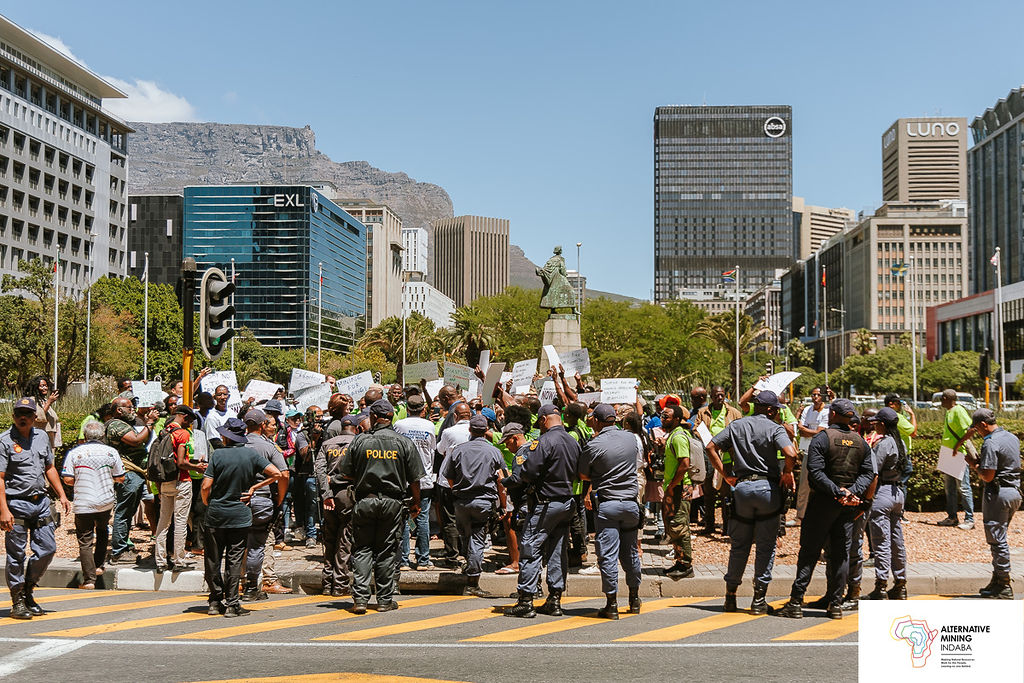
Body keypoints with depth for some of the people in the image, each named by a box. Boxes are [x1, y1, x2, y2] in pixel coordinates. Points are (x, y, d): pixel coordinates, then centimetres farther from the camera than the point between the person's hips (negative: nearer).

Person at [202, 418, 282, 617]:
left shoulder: (218, 454, -8)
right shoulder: (251, 455, -2)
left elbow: (206, 486, -10)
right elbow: (276, 474, -6)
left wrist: (207, 504, 9)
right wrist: (253, 487, 0)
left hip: (216, 514, -1)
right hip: (240, 515, 1)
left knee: (213, 559, 11)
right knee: (234, 560, 5)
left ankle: (215, 602, 17)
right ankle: (231, 604, 4)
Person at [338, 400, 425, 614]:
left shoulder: (360, 441, -2)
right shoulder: (404, 443, -1)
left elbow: (347, 474, 3)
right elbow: (414, 479, 1)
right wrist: (416, 503, 13)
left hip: (365, 500, 0)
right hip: (392, 502, 0)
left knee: (362, 549, 6)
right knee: (386, 551, 7)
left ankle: (360, 598, -3)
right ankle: (385, 600, 11)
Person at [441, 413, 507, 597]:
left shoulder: (458, 450, 4)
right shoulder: (494, 452, 1)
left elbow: (449, 478, 8)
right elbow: (500, 481, 1)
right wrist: (502, 505, 9)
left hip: (461, 501, 1)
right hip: (484, 502, -1)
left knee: (465, 536, 16)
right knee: (477, 539, 0)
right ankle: (472, 582, -1)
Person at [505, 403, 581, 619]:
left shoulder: (545, 441, -16)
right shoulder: (574, 442, 8)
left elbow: (530, 473, -19)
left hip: (546, 502, -8)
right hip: (567, 502, 8)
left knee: (531, 550, -2)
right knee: (558, 551, 11)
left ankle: (526, 602, -3)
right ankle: (554, 601, 15)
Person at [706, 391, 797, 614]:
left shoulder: (736, 426, 10)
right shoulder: (775, 428, -3)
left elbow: (711, 448, 5)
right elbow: (790, 454, -19)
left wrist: (726, 475, 8)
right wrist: (787, 473, 0)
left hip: (742, 487, 3)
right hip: (768, 487, -3)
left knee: (739, 545, 12)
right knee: (766, 546, 5)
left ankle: (730, 596, 16)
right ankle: (759, 599, 6)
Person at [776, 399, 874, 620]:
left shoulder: (822, 438, -9)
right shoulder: (861, 442, 8)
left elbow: (815, 471, -19)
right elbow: (868, 473, 3)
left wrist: (838, 492, -18)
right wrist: (853, 492, -9)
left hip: (823, 502, -4)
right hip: (849, 505, 4)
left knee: (809, 551, -1)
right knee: (841, 553, 9)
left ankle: (796, 602, -2)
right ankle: (836, 604, 10)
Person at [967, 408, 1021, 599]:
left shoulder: (990, 443, -17)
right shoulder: (1013, 438, 11)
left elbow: (988, 476, -21)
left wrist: (975, 467, -2)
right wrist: (981, 463, 17)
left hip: (998, 494, -9)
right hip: (1015, 492, 9)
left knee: (997, 539, -2)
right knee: (999, 538, 17)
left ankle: (1004, 588, 1)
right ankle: (997, 581, 22)